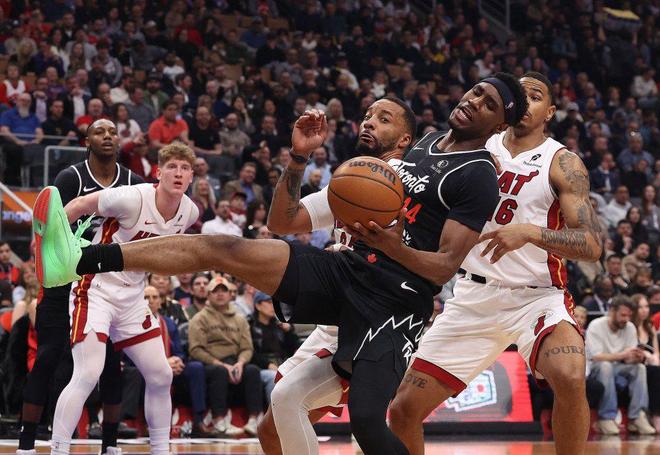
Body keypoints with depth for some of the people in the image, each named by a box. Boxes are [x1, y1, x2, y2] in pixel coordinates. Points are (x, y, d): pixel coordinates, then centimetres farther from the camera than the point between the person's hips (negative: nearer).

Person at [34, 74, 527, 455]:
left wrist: (394, 247, -31)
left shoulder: (478, 177, -7)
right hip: (347, 270, 7)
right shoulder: (424, 147, 18)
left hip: (395, 301, -7)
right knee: (219, 248, -9)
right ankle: (80, 259, -18)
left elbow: (446, 267, -15)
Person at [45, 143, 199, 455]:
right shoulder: (134, 198, -21)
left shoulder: (190, 212, -1)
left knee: (160, 376, 6)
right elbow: (80, 205, -11)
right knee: (87, 376, -19)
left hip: (132, 298, 7)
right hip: (95, 291, -7)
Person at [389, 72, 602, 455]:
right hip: (474, 296, 4)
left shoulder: (562, 163, -6)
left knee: (570, 377, -34)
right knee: (404, 409, 0)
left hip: (537, 296, -4)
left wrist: (530, 232, -30)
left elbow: (592, 245, -15)